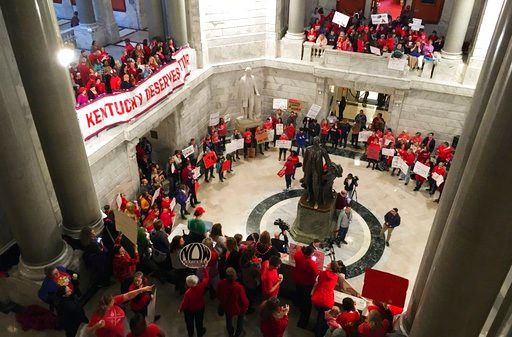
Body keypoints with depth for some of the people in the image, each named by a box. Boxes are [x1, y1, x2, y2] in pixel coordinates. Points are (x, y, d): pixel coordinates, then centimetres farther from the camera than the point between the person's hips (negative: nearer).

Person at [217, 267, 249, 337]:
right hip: (238, 308, -3)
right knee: (240, 318, 34)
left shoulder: (221, 284, -30)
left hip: (226, 307, 3)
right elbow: (244, 300, -24)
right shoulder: (239, 287, -42)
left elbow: (218, 296, -8)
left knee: (228, 319, 34)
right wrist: (246, 305, 0)